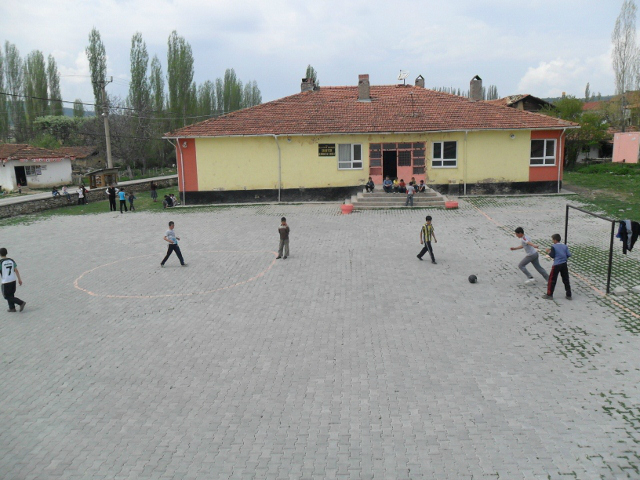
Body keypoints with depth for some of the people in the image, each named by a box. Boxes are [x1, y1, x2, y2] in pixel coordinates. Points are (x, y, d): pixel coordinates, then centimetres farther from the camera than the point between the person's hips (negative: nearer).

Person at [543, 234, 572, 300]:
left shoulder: (553, 247, -7)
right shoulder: (565, 246, 7)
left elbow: (552, 256, -10)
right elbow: (569, 255, 2)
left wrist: (548, 252, 6)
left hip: (556, 265, -5)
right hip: (564, 264, 5)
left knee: (552, 280, 3)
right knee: (566, 280, 13)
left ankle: (549, 295, 4)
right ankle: (568, 295, 17)